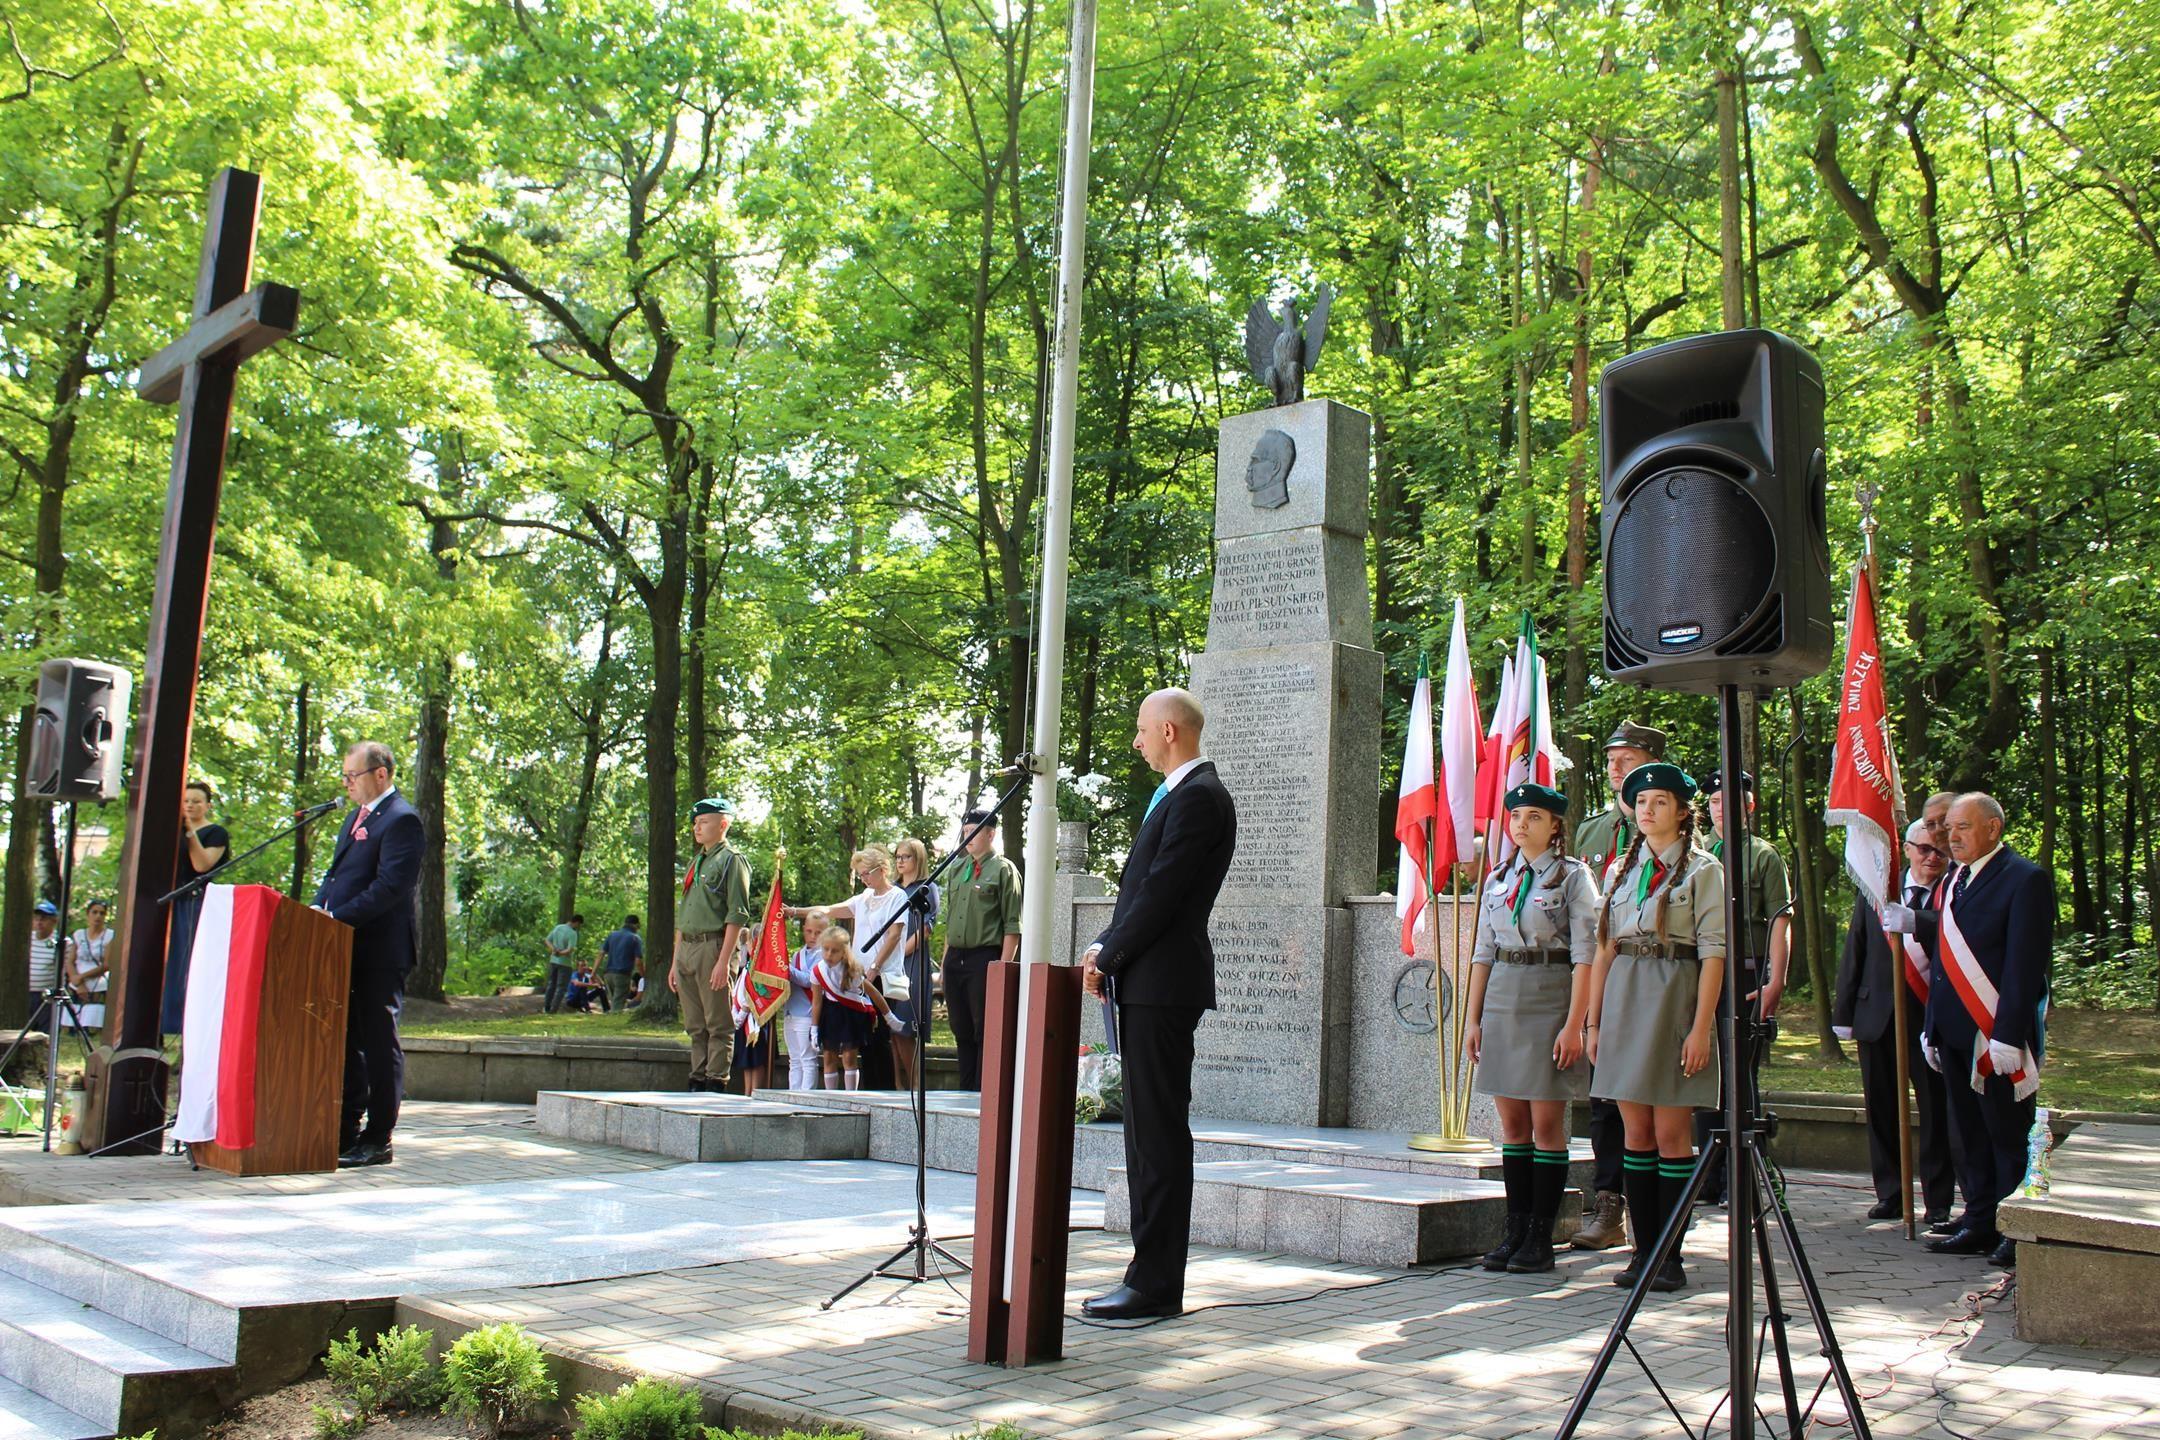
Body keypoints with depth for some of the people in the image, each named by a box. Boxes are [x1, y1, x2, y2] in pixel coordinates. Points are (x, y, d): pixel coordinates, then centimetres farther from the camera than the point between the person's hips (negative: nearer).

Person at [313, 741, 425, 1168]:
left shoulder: (401, 820, -12)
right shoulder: (355, 817, 20)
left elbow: (390, 886, -20)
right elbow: (336, 874, 22)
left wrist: (337, 918, -22)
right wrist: (319, 910, 3)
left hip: (380, 950, -9)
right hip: (347, 949, 9)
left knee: (379, 1043, -2)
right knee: (347, 1040, 12)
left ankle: (377, 1140, 4)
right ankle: (347, 1133, 20)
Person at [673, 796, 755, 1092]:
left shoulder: (732, 860, -4)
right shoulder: (695, 862, 21)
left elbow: (737, 914, -12)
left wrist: (723, 961, -19)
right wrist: (675, 962, 19)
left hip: (714, 947, -8)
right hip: (686, 948, 8)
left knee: (718, 1025, -4)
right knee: (695, 1026, 11)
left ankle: (716, 1082, -2)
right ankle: (697, 1082, 16)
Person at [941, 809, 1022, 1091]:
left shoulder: (1004, 870, -3)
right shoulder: (958, 870, 17)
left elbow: (1012, 925, -8)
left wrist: (1003, 966, -15)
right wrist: (946, 959, 16)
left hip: (985, 958, -7)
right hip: (955, 959, 7)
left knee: (984, 1031, -4)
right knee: (961, 1030, 11)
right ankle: (965, 1090, 18)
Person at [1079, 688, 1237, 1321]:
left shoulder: (1198, 796, -12)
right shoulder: (1179, 794, 20)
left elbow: (1161, 894, -18)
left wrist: (1109, 959, -10)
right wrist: (1106, 948, 6)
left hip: (1162, 983, -10)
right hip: (1145, 983, 10)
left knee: (1160, 1132, -6)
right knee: (1147, 1131, 12)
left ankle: (1157, 1284, -1)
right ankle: (1151, 1274, 19)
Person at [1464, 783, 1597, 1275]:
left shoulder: (1573, 876, -3)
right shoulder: (1498, 879, 13)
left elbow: (1585, 956, -9)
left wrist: (1574, 1024, -15)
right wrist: (1474, 1019, 9)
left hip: (1550, 1001, -5)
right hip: (1502, 1003, 5)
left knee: (1546, 1123, -2)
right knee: (1512, 1123, 7)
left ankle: (1541, 1239, 5)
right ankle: (1515, 1231, 14)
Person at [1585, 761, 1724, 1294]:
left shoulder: (1702, 870, -1)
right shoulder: (1623, 869, 14)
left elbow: (1713, 954, -7)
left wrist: (1701, 1028, -14)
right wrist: (1594, 1021, 9)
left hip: (1674, 1002, -5)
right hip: (1623, 1003, 5)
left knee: (1670, 1134, -2)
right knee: (1636, 1133, 7)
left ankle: (1671, 1257, 5)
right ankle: (1643, 1250, 13)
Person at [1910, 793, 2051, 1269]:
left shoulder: (2025, 879, -9)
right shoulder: (1953, 881, 15)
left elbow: (2025, 965, -15)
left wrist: (2007, 1036, -19)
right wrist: (1931, 1027, 15)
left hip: (1997, 1035, -7)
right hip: (1956, 1034, 7)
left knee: (2009, 1137, 1)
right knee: (1970, 1136, 11)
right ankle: (1979, 1225, 19)